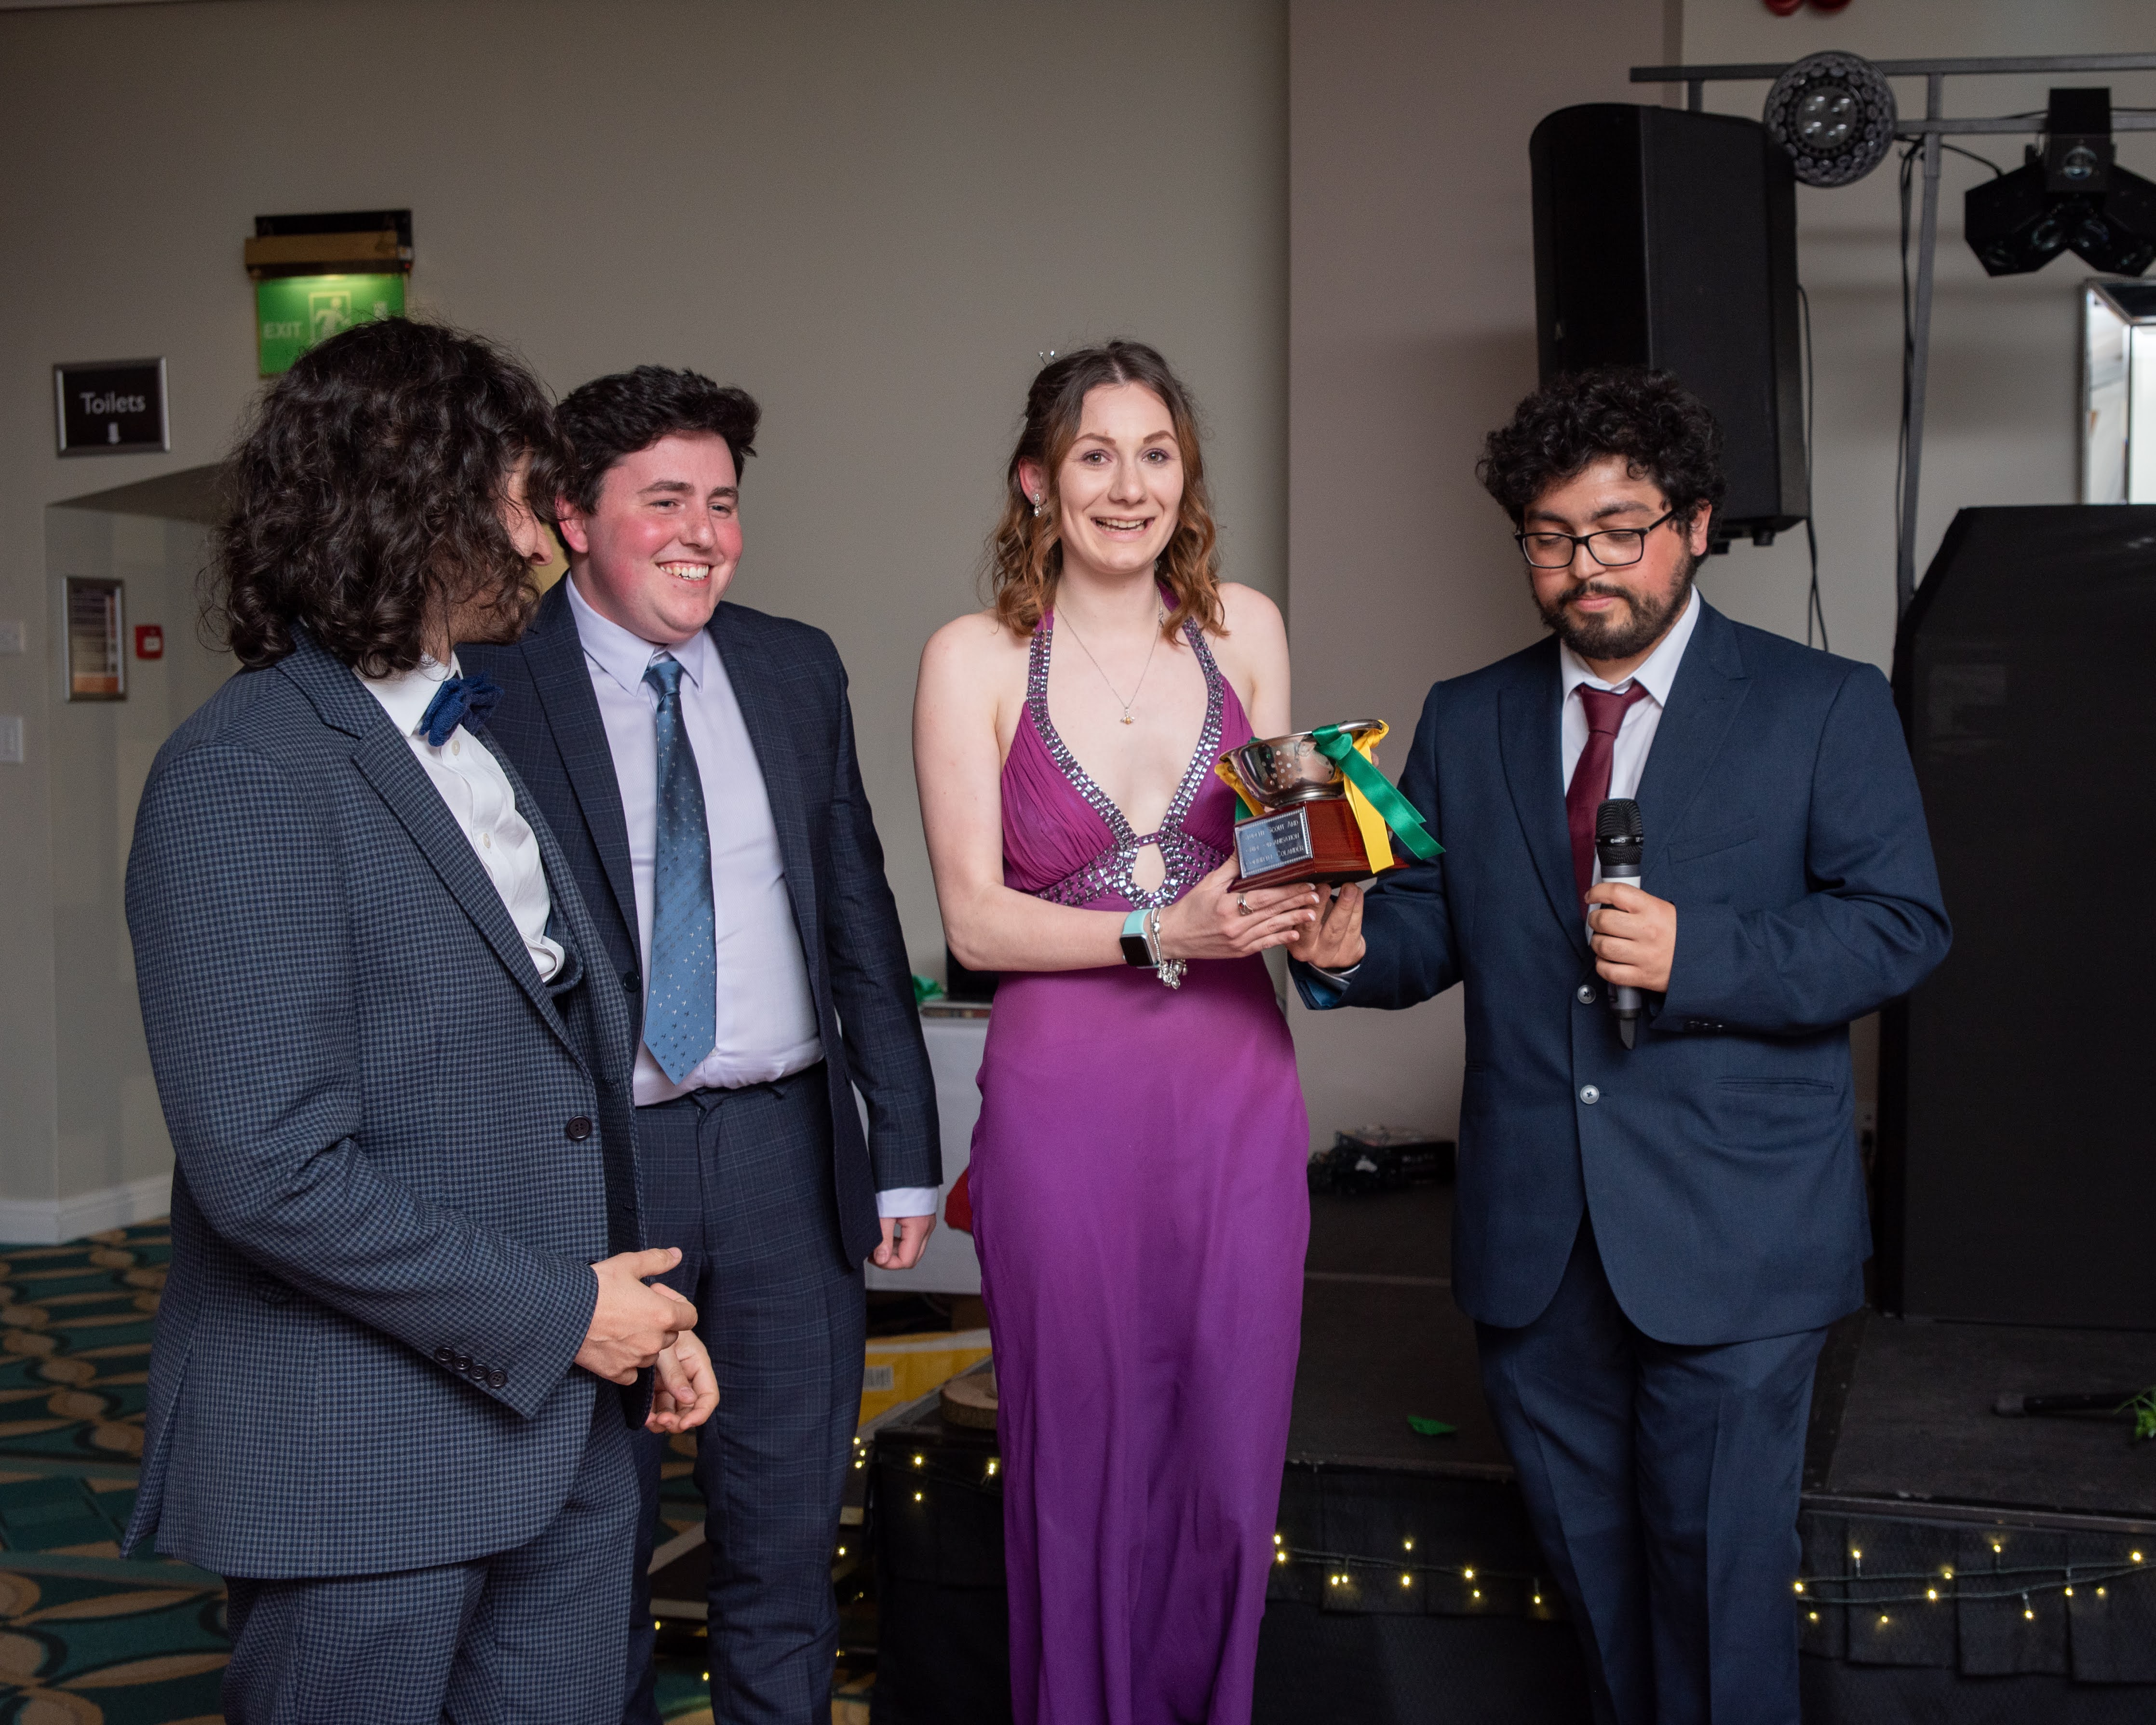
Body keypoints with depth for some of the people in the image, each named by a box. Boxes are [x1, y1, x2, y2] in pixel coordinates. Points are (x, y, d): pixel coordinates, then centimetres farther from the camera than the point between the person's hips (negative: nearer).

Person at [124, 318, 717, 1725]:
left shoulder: (483, 745, 13)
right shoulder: (243, 778, -15)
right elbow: (269, 1171, -21)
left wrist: (640, 1315, 6)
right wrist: (554, 1314, -14)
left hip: (560, 1422, 8)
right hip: (361, 1465, -7)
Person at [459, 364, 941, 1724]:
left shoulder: (798, 670, 7)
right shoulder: (497, 688, -7)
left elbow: (861, 918, 10)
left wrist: (906, 1147, 7)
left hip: (787, 1152, 3)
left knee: (787, 1536, 13)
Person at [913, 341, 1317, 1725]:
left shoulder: (1243, 629, 8)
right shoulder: (975, 660, -1)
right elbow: (974, 919, -5)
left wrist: (1303, 899, -8)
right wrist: (1162, 936, -18)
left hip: (1238, 1091, 3)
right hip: (1065, 1100, -2)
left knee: (1231, 1462, 8)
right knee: (1083, 1464, 6)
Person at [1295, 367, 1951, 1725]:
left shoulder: (1824, 707, -1)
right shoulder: (1466, 722, 11)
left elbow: (1903, 927, -6)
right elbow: (1431, 925, 10)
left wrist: (1696, 951, -20)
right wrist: (1350, 946, -14)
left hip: (1731, 1235, -4)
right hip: (1535, 1243, 4)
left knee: (1718, 1564, 1)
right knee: (1592, 1561, 15)